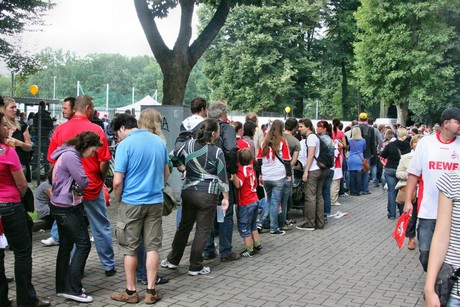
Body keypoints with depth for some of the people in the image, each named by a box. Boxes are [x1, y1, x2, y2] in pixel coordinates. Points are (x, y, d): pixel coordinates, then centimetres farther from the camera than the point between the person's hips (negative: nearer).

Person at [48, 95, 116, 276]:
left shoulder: (59, 130, -1)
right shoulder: (95, 130, -11)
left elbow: (52, 161, 4)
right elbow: (104, 161, -13)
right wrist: (101, 179, 6)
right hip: (93, 188, -3)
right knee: (101, 228, 10)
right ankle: (109, 266, 18)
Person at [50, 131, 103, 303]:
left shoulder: (68, 154, 14)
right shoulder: (71, 156, -19)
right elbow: (83, 182, -17)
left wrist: (75, 186, -1)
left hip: (60, 206, 10)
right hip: (68, 208, -10)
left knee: (66, 246, 14)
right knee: (83, 244, -6)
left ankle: (62, 287, 22)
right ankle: (72, 289, -3)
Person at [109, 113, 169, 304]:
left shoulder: (125, 145, -12)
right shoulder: (159, 141, 6)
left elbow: (117, 181, -15)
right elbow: (166, 173, 16)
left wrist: (119, 200, 2)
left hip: (132, 203, -5)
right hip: (156, 202, 5)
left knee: (130, 249, 8)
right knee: (152, 247, 9)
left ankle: (131, 292, 17)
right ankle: (151, 291, 14)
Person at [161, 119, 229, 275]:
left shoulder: (189, 144, -2)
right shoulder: (217, 152, -12)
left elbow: (172, 157, 9)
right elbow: (222, 177, -8)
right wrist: (225, 197, -1)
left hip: (188, 192, 5)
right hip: (208, 195, -4)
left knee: (184, 226, 19)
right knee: (202, 230, 6)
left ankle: (172, 260, 28)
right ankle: (195, 267, 13)